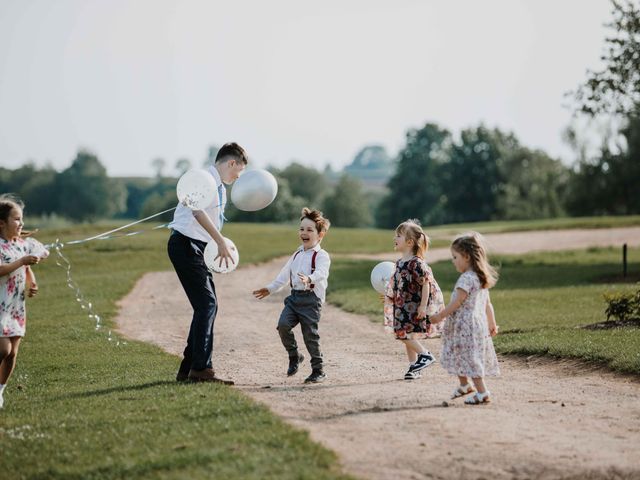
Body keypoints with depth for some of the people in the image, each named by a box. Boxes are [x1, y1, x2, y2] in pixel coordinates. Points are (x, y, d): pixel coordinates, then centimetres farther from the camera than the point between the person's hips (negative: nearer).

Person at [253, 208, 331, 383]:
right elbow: (284, 275, 29)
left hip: (311, 298, -6)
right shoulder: (297, 255, 19)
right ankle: (294, 355, 7)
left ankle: (318, 370, 10)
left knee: (310, 334, -4)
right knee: (283, 324, -15)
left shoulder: (321, 255, -6)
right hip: (294, 297, 6)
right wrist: (270, 288, 28)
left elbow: (321, 273, -25)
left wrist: (309, 279, -45)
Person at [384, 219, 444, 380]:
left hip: (414, 306, -9)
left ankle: (425, 355, 3)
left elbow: (425, 284, -20)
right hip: (403, 305, 9)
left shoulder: (416, 263, -19)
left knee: (404, 334, -12)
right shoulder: (400, 263, 7)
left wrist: (423, 306, -21)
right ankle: (414, 367, 21)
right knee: (407, 337, 12)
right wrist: (390, 297, 22)